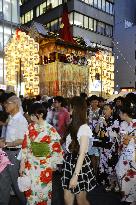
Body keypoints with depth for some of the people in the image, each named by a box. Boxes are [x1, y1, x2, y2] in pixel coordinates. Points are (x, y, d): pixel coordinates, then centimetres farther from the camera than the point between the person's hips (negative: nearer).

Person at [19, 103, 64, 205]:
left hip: (44, 165, -3)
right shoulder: (30, 127, -1)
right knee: (30, 190, 12)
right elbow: (25, 146, 1)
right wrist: (22, 163, 2)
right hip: (30, 164, 3)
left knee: (43, 190, 11)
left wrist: (53, 163, 1)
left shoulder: (50, 130, -11)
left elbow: (56, 148, -4)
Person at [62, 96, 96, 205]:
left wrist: (75, 175, -20)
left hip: (80, 165, -7)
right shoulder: (73, 125, 6)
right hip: (70, 162, 7)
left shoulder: (84, 128, -19)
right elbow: (69, 146, 7)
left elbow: (82, 154, -20)